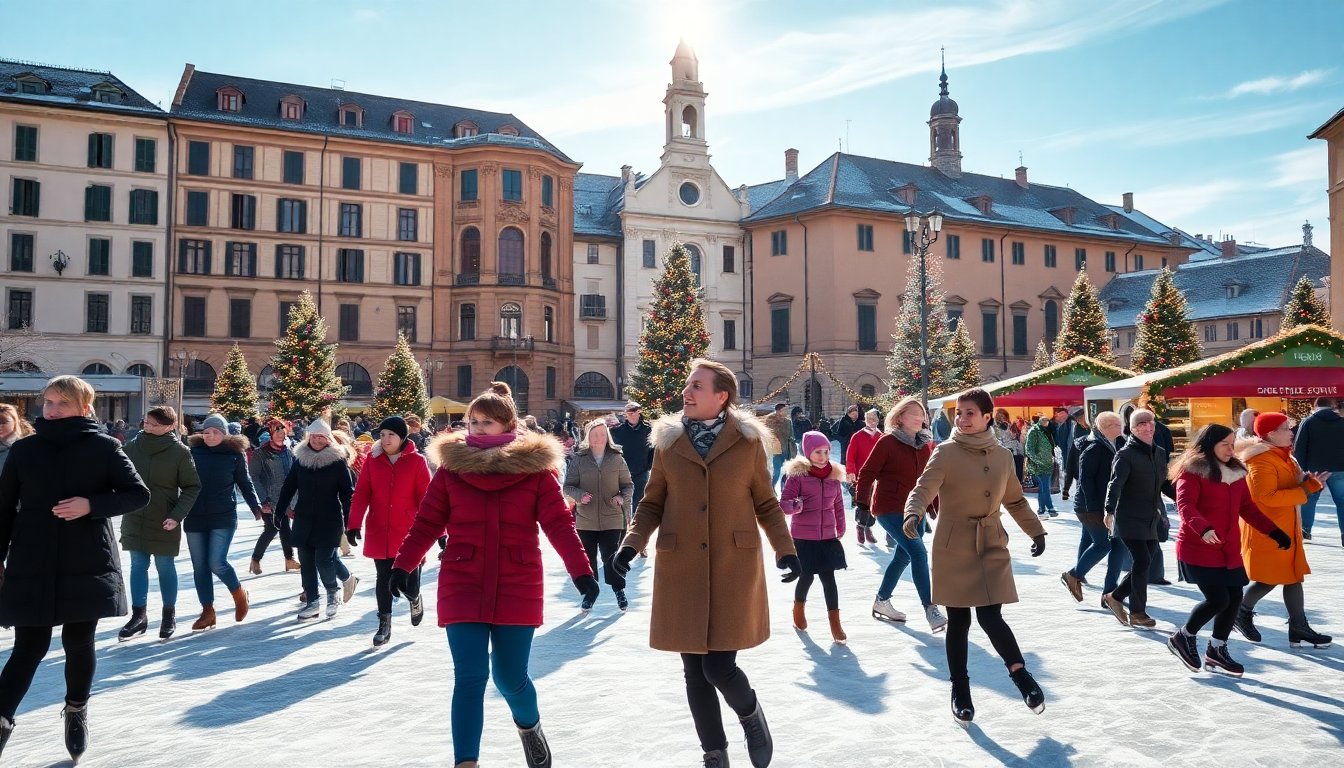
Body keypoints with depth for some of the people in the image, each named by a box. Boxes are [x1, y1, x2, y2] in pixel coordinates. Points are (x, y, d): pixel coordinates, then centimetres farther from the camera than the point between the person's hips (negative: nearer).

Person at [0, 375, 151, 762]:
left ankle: (76, 710, 31)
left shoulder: (103, 446, -2)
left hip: (87, 565, -1)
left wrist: (92, 505, -16)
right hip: (31, 566, 1)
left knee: (79, 642, 8)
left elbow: (139, 493, -2)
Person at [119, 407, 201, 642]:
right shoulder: (132, 446, -2)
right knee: (138, 566, 6)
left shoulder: (180, 452, -10)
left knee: (165, 567, 8)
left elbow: (192, 487, -6)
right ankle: (138, 616, 15)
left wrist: (177, 516, -15)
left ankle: (169, 615, 22)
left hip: (164, 523, -2)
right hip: (134, 519, 3)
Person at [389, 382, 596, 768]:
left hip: (517, 588, 0)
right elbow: (427, 522, 4)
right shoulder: (452, 466, 0)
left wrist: (580, 569, -18)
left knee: (510, 677, 8)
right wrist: (403, 564, -2)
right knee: (469, 677, -7)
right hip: (462, 588, 1)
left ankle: (529, 727, 41)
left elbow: (559, 523, -9)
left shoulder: (535, 467, -4)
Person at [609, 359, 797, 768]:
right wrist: (632, 542, -7)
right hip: (681, 569, 2)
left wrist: (786, 549, -5)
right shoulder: (667, 439, 3)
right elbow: (653, 503, 9)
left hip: (734, 567, -2)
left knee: (719, 667, -6)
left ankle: (751, 715, 29)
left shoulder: (748, 440, 0)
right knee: (695, 671, 7)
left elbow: (766, 504, 6)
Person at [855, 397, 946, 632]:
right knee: (918, 552, -18)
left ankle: (882, 602, 34)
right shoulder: (888, 442, -11)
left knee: (903, 556, 16)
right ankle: (930, 610, -16)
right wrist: (862, 504, -16)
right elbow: (867, 473, -11)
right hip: (889, 508, -7)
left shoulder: (927, 444, 7)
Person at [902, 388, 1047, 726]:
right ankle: (960, 690, 21)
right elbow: (923, 489, -20)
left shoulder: (1002, 456, 5)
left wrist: (1036, 531, 19)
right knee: (959, 622, 6)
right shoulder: (946, 453, -8)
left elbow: (1015, 499, 18)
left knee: (990, 616, -8)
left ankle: (1019, 672, 17)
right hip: (954, 548, -2)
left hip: (992, 546, 2)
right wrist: (913, 514, -39)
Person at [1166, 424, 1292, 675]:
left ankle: (1217, 649, 25)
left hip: (1229, 549, 8)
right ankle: (1183, 637, 12)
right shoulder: (1193, 472, -12)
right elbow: (1185, 506, -24)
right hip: (1198, 549, -8)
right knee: (1218, 599, -12)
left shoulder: (1236, 472, 12)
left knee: (1234, 598, 7)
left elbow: (1247, 508, 18)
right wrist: (1203, 528, -41)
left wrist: (1274, 532, 11)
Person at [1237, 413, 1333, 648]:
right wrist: (1304, 492, -23)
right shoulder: (1262, 461, -20)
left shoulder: (1283, 456, 13)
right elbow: (1267, 497, -27)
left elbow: (1292, 486, 17)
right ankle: (1243, 612, 20)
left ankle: (1298, 627, 14)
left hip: (1286, 528, 10)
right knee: (1270, 579, -1)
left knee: (1293, 575, 9)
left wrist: (1311, 482, -2)